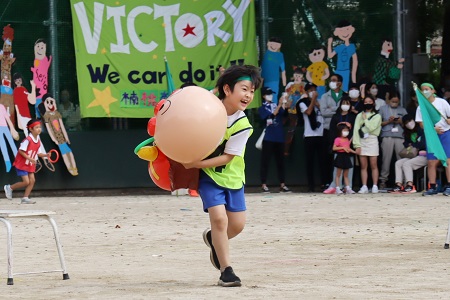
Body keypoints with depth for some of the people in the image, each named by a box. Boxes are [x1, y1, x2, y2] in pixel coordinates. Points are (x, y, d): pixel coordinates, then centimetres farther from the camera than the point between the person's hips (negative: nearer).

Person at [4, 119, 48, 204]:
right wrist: (30, 158, -27)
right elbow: (21, 151, -21)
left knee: (32, 180, -1)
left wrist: (46, 155, -8)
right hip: (22, 164, -8)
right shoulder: (28, 140, -21)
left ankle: (25, 198, 6)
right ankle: (9, 188, 9)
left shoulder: (38, 140, 3)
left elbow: (38, 153, 10)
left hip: (30, 165, 8)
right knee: (26, 182, -11)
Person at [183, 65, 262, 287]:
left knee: (237, 224, 3)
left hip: (232, 176, 2)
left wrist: (197, 163, -27)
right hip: (208, 176, -2)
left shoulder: (242, 125, -18)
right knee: (219, 217, -18)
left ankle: (214, 239, 39)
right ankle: (226, 270, -7)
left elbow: (227, 157, -19)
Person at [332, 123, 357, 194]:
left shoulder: (347, 140, 13)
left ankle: (348, 188, 8)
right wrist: (342, 147, -22)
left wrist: (354, 151, 5)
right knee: (338, 174, -2)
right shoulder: (338, 139, -9)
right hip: (340, 157, -7)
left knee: (346, 175, 9)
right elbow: (334, 148, -17)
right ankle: (337, 189, 0)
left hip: (346, 157, 7)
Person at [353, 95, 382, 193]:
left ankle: (375, 186, -1)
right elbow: (356, 130, 4)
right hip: (361, 141, 2)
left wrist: (365, 119, 2)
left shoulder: (377, 116, 6)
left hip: (372, 140, -2)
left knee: (373, 165, -2)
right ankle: (364, 187, 2)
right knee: (363, 166, 2)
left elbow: (371, 127, -10)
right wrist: (357, 145, -5)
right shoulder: (359, 116, 12)